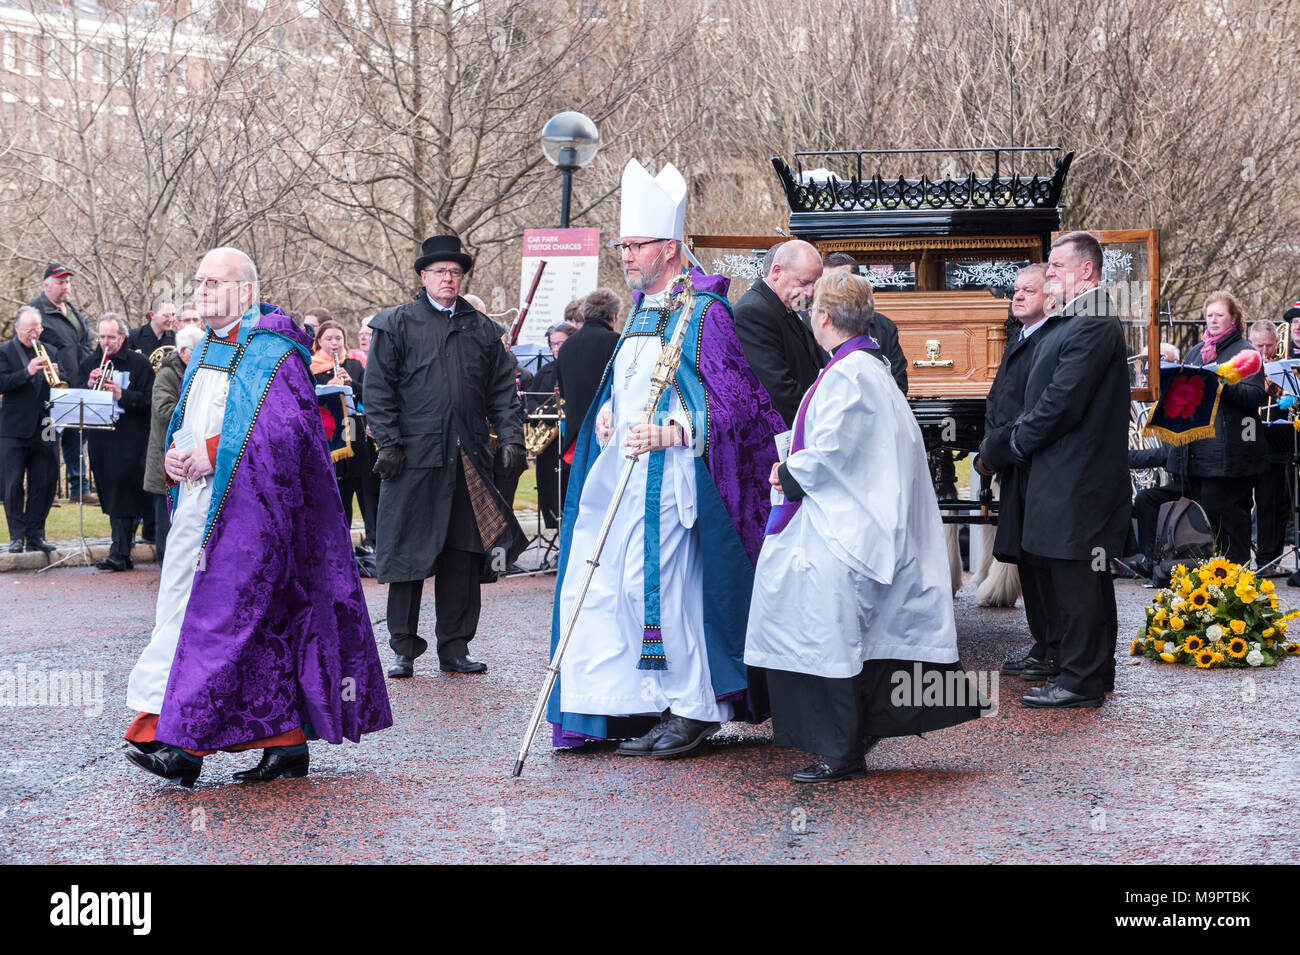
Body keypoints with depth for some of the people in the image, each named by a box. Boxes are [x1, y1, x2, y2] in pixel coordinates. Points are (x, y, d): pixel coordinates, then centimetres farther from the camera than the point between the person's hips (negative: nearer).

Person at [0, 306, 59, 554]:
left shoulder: (48, 351, 12)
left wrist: (55, 374, -10)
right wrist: (28, 372, -24)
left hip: (43, 430, 4)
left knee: (43, 484, 4)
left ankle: (35, 535, 12)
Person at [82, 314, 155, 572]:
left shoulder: (139, 363, 0)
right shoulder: (89, 364, 14)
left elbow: (149, 400, -6)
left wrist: (121, 394, -18)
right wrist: (89, 386, -7)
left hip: (129, 438, -5)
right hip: (99, 438, 5)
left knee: (123, 495, -12)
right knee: (110, 497, 6)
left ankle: (119, 554, -13)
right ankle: (123, 552, 12)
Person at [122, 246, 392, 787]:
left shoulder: (274, 355, -8)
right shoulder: (206, 352, 18)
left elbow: (288, 433, -18)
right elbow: (184, 423, 23)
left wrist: (214, 454, -20)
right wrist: (174, 454, 1)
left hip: (244, 513, -8)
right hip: (197, 505, 8)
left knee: (220, 617, -11)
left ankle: (185, 742, -11)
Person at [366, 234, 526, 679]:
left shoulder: (482, 328, 15)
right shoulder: (397, 324, 4)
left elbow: (502, 389, 15)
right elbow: (378, 388, 0)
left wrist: (511, 438, 3)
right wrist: (389, 443, -8)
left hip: (468, 459, 4)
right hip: (414, 457, -3)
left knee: (464, 556, 5)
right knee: (408, 555, 0)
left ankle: (455, 649, 13)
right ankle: (404, 650, 7)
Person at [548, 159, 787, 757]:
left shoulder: (703, 312, -10)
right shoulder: (642, 309, 16)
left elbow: (735, 400, -14)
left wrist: (669, 433, -23)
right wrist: (607, 410, 9)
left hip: (665, 470, -9)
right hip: (620, 463, 9)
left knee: (658, 583, -8)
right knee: (596, 582, 6)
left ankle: (692, 712, 5)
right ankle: (636, 706, 15)